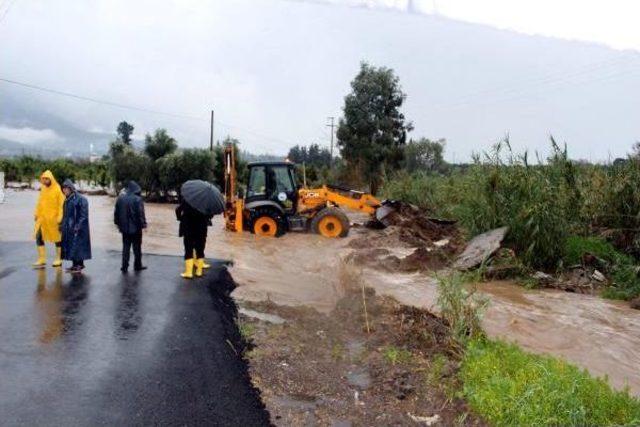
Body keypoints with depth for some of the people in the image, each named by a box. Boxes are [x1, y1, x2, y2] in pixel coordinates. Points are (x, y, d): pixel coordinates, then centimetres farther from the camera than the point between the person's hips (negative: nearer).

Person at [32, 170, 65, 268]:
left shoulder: (58, 189, -11)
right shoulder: (43, 188, 8)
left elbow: (62, 204, -13)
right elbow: (40, 202, 16)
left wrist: (60, 217, -17)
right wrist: (36, 213, 11)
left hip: (54, 218, -6)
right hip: (43, 217, 6)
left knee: (57, 238, 6)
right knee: (39, 237, -1)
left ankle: (59, 259, 17)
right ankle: (41, 260, 7)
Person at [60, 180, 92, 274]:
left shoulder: (81, 199, -13)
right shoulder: (67, 200, 11)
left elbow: (83, 215, -17)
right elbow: (65, 215, 18)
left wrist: (78, 226, -22)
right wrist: (62, 225, 13)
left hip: (77, 227, -8)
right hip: (68, 228, 8)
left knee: (77, 245, -5)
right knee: (70, 246, 10)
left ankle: (78, 265, 2)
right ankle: (75, 265, 18)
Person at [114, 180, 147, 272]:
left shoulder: (120, 198, 3)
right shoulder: (137, 199, -15)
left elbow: (116, 213, 9)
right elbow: (140, 214, -17)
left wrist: (118, 224, 17)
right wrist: (143, 224, -8)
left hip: (124, 228, 5)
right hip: (135, 228, -4)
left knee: (126, 248, 12)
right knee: (137, 248, 9)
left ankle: (124, 267, 11)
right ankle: (137, 266, 18)